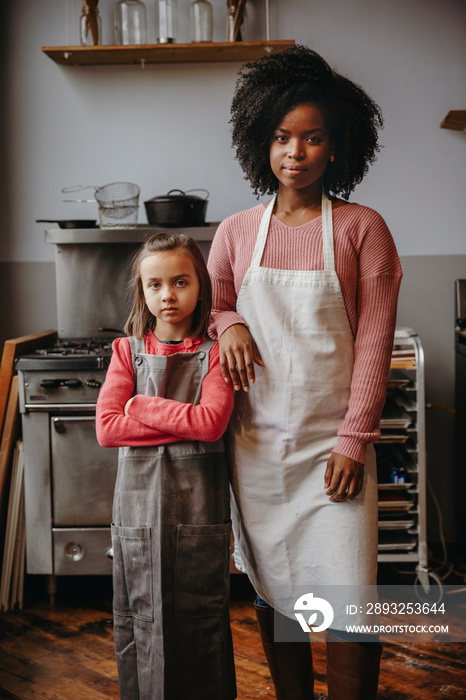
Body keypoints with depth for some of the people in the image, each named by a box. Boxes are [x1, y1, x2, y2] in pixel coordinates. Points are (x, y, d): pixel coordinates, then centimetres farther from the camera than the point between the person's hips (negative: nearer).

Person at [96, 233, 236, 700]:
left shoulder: (214, 353, 0)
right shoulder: (128, 351, 5)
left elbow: (211, 422, -15)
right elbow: (106, 429, -6)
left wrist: (142, 405, -10)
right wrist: (183, 424, -12)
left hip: (198, 503, -1)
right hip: (138, 502, 2)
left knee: (200, 620, 7)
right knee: (139, 615, 10)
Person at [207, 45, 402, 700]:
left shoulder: (362, 228, -2)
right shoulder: (236, 232, 5)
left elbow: (373, 342, -4)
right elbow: (207, 307, 19)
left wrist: (353, 441, -9)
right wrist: (228, 325, -5)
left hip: (334, 442, -2)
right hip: (258, 442, 3)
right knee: (273, 591, 12)